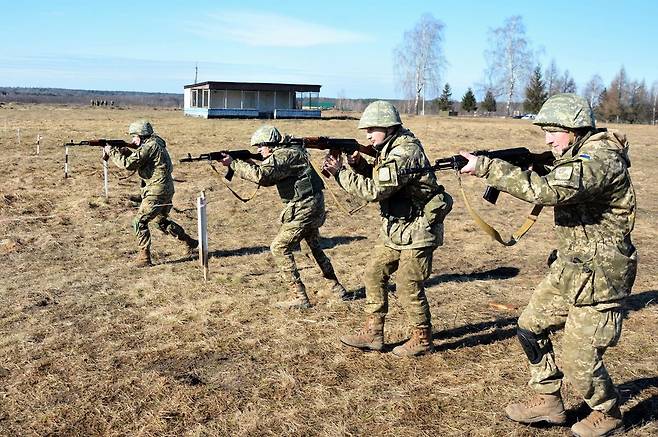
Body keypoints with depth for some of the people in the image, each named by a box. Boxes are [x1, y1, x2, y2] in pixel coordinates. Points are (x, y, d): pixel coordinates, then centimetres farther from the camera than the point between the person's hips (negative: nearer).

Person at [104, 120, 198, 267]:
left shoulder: (149, 146, -16)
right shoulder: (154, 143, 14)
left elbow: (129, 164, -18)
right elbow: (136, 159, 22)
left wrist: (112, 152, -6)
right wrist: (122, 151, 7)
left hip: (156, 191, -10)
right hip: (166, 190, 10)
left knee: (139, 222, -6)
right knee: (161, 220, 26)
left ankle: (144, 257, -5)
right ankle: (190, 242, 31)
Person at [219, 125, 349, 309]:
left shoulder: (283, 155, -17)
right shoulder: (290, 151, 14)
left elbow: (261, 175, -29)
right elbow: (269, 176, 17)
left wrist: (234, 163, -21)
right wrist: (246, 162, 4)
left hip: (303, 209, -10)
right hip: (314, 205, 10)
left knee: (280, 248, -4)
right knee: (314, 246, 25)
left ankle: (300, 298, -2)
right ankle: (337, 288, 35)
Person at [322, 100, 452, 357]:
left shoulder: (405, 152, -23)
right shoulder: (389, 148, 8)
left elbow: (375, 191, -26)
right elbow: (375, 180, 13)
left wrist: (340, 172, -21)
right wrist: (359, 165, -5)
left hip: (417, 230, -10)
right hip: (395, 228, 10)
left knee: (408, 287, -2)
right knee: (374, 274, 10)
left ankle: (422, 340, 17)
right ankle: (372, 334, 20)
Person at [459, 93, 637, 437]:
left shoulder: (601, 159, -24)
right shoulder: (578, 156, 8)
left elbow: (548, 191, -37)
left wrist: (486, 167, -35)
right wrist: (517, 164, -9)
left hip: (599, 274, -9)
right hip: (568, 267, 9)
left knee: (578, 359, 1)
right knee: (531, 326, 12)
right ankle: (548, 402, 27)